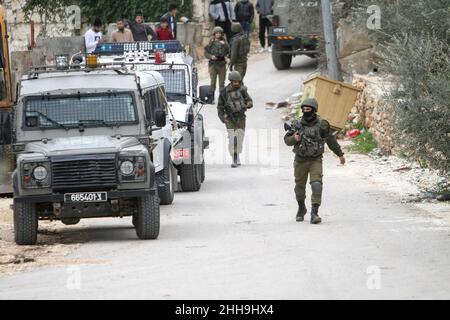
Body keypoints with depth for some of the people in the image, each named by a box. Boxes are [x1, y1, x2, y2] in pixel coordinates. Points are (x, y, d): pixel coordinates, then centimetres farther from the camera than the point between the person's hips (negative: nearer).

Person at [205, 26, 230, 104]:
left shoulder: (224, 42, 6)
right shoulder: (211, 43, 3)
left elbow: (228, 51, -4)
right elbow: (206, 53, 5)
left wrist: (224, 45, -17)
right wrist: (211, 56, -13)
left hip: (222, 64, 2)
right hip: (213, 64, -2)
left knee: (222, 82, 5)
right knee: (213, 82, -5)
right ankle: (212, 98, -1)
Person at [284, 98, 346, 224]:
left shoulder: (322, 124, -6)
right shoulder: (297, 124, -2)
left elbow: (331, 140, 7)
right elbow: (287, 139, 5)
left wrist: (340, 154, 17)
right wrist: (294, 138, -19)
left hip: (316, 161, -2)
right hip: (300, 161, 2)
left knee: (316, 185, -18)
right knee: (300, 186, 13)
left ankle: (314, 214, -19)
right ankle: (301, 209, 38)